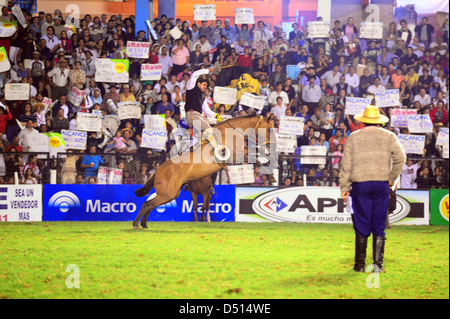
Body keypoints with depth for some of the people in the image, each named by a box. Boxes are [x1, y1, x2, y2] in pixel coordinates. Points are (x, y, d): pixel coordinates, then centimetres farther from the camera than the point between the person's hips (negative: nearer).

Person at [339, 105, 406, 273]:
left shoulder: (354, 137, 8)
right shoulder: (388, 136, 8)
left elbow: (346, 164, 4)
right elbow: (400, 157, -4)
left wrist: (344, 188, 6)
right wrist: (391, 178, 6)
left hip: (360, 184, 0)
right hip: (381, 184, 0)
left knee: (361, 227, 3)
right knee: (379, 226, 5)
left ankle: (360, 264, 5)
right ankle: (378, 264, 2)